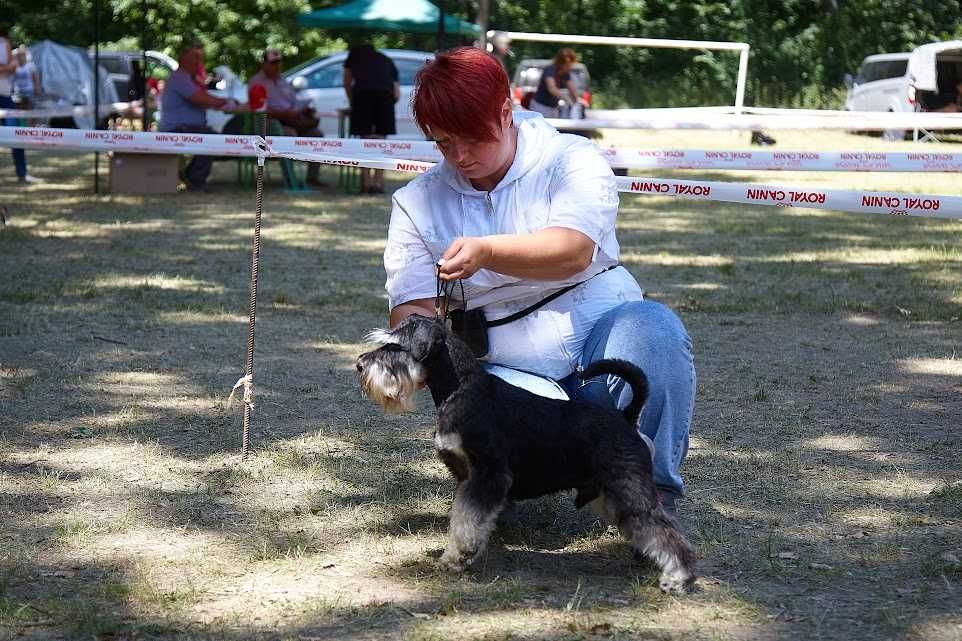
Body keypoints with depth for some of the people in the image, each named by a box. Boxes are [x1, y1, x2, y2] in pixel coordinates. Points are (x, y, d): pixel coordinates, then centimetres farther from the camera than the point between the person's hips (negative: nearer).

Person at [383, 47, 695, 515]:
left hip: (601, 335, 0)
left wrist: (487, 251, -37)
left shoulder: (571, 160, -1)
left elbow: (572, 252, -20)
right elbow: (413, 309, 0)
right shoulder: (417, 202, 8)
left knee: (654, 329, -34)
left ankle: (654, 488, -15)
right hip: (508, 370, 1)